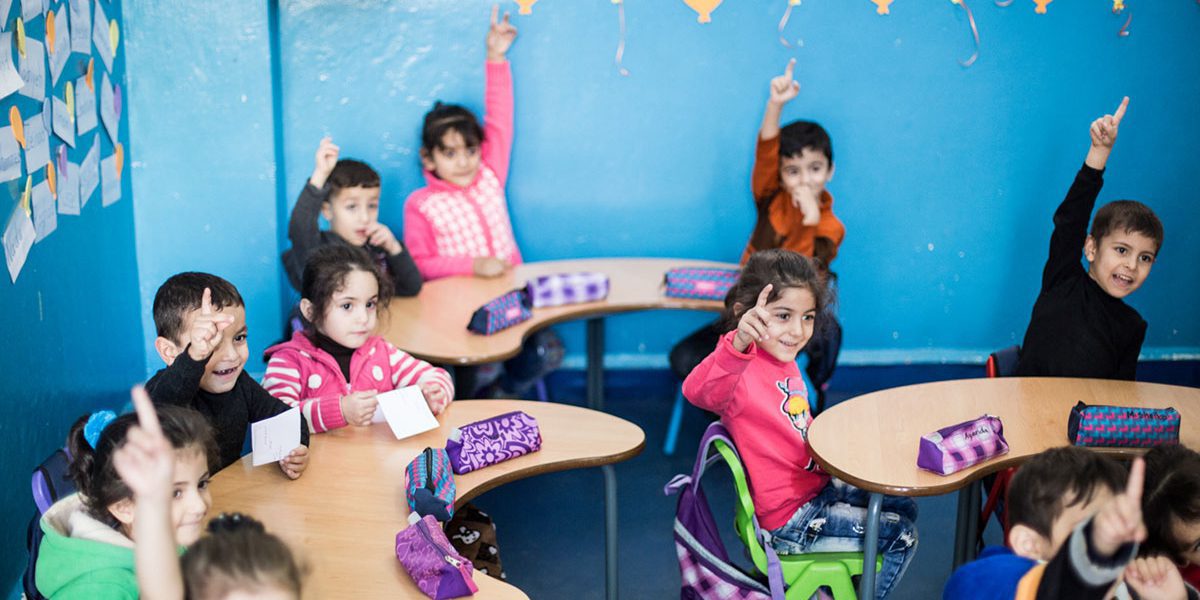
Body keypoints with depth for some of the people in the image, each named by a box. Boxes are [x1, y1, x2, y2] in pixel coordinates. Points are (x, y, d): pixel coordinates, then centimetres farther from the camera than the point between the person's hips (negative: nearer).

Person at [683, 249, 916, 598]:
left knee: (904, 509, 22)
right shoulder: (742, 372, -26)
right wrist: (739, 343, -68)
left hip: (818, 486, 9)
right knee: (901, 534, -3)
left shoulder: (785, 362, 2)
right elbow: (698, 391, -52)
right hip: (790, 521, -9)